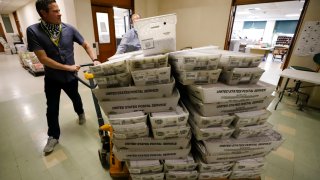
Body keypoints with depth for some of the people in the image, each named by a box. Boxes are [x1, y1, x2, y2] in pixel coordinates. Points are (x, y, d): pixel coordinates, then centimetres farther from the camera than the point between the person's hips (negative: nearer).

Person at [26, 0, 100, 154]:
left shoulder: (69, 29, -10)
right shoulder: (33, 31, -16)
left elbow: (86, 45, 0)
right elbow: (43, 59, -20)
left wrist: (94, 60, -16)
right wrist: (68, 67, -21)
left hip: (70, 76, 1)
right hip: (52, 78, -1)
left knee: (75, 98, 23)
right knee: (52, 108, 9)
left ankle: (80, 113, 54)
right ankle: (53, 136, 28)